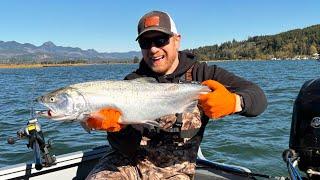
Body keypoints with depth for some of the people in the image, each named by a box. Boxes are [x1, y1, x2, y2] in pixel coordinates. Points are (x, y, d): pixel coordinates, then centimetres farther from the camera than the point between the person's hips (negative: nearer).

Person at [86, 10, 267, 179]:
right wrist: (113, 122, -33)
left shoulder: (202, 74, -6)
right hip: (128, 162, 1)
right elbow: (126, 147, -10)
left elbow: (258, 97, -15)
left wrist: (233, 102, -38)